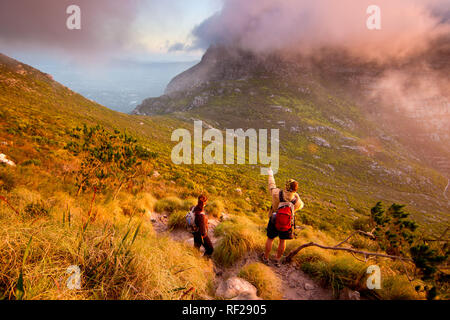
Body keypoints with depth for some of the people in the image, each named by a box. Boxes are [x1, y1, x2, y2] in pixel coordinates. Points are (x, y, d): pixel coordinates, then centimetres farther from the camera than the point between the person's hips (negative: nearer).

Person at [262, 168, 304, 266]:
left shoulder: (277, 194, -30)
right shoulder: (297, 201, -25)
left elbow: (272, 186, -8)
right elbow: (300, 206, 0)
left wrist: (271, 175, 9)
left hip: (274, 221, -1)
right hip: (288, 223, 1)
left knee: (270, 239, 20)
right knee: (282, 240, 22)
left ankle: (266, 257, 39)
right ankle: (278, 260, 38)